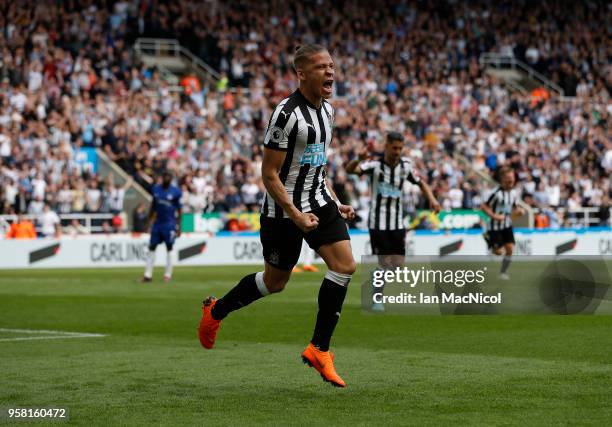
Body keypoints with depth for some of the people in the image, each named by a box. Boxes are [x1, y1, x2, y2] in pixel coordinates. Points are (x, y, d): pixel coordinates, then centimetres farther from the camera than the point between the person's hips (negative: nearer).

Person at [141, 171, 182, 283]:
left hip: (169, 223, -4)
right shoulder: (156, 189, 5)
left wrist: (178, 227, -6)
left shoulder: (175, 192, -6)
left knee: (169, 248, 2)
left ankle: (168, 275, 10)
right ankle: (148, 275, 6)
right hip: (157, 222, 4)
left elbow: (179, 210, -3)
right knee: (151, 247, 3)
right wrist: (148, 222, 13)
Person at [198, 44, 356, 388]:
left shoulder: (327, 110, 7)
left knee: (345, 265, -10)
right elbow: (269, 174, -19)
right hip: (284, 210, -7)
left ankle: (319, 349, -3)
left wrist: (335, 203, 13)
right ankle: (216, 311, 34)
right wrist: (296, 216, -22)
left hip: (319, 201, 7)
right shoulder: (287, 113, -20)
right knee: (275, 281, 7)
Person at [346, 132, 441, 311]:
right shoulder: (374, 164, -14)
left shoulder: (406, 165, 0)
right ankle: (377, 301, 7)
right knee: (383, 264, -7)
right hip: (378, 222, -4)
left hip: (398, 223, 4)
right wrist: (359, 159, -52)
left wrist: (431, 198, -2)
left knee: (399, 264, 3)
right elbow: (350, 170, -30)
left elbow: (420, 183, 16)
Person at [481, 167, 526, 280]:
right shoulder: (497, 193, -20)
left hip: (507, 225, 6)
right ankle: (488, 238, 29)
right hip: (495, 226, -6)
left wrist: (519, 210, -6)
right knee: (498, 251, -3)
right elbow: (483, 206, -17)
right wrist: (494, 216, -25)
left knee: (510, 248, -6)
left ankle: (503, 272, 11)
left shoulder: (513, 192, 1)